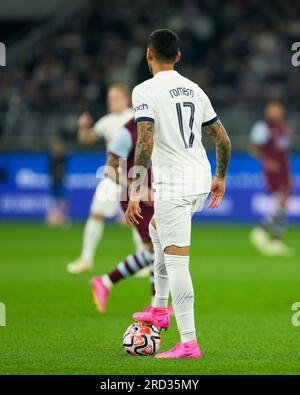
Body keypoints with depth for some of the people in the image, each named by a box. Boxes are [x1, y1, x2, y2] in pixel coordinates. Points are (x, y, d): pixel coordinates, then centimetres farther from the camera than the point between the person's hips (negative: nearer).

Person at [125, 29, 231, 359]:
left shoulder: (145, 90, -10)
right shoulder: (194, 90, 11)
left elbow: (145, 143, -21)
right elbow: (223, 139, 13)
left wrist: (135, 192, -20)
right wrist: (220, 177, 27)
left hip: (172, 184, -8)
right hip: (200, 179, 8)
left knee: (176, 261, -8)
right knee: (157, 230, 31)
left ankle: (189, 343, -11)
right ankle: (159, 310, 34)